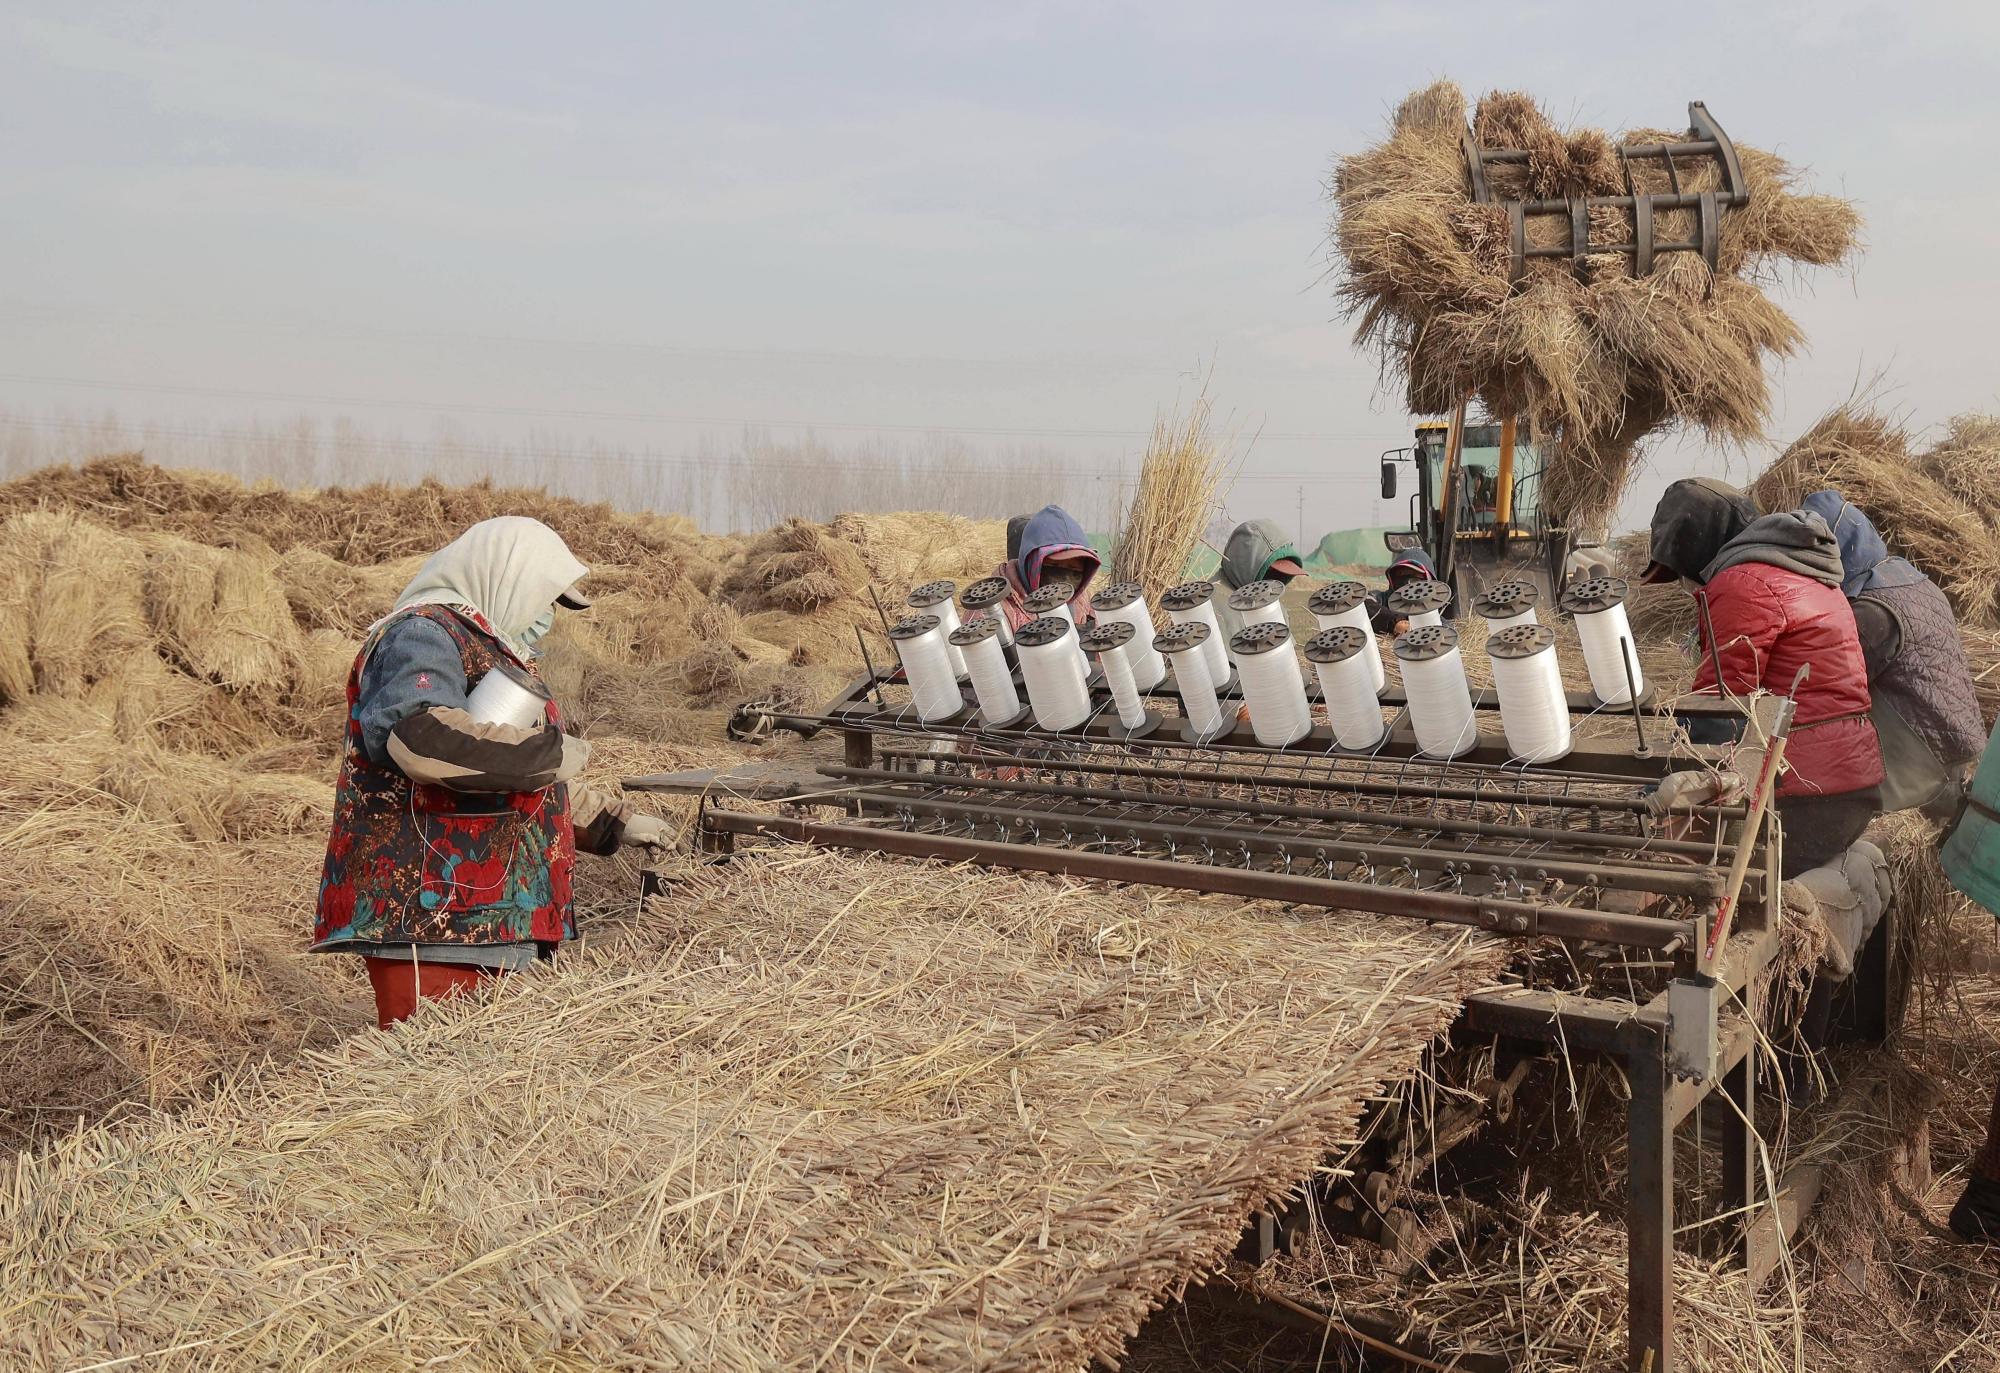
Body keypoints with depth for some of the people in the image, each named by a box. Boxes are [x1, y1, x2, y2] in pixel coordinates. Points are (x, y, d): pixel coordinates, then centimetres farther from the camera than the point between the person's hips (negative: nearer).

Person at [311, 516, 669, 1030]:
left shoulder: (492, 651, 26)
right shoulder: (424, 633, -7)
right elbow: (418, 736, -29)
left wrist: (613, 823, 25)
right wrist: (548, 751, -19)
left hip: (497, 925, 10)